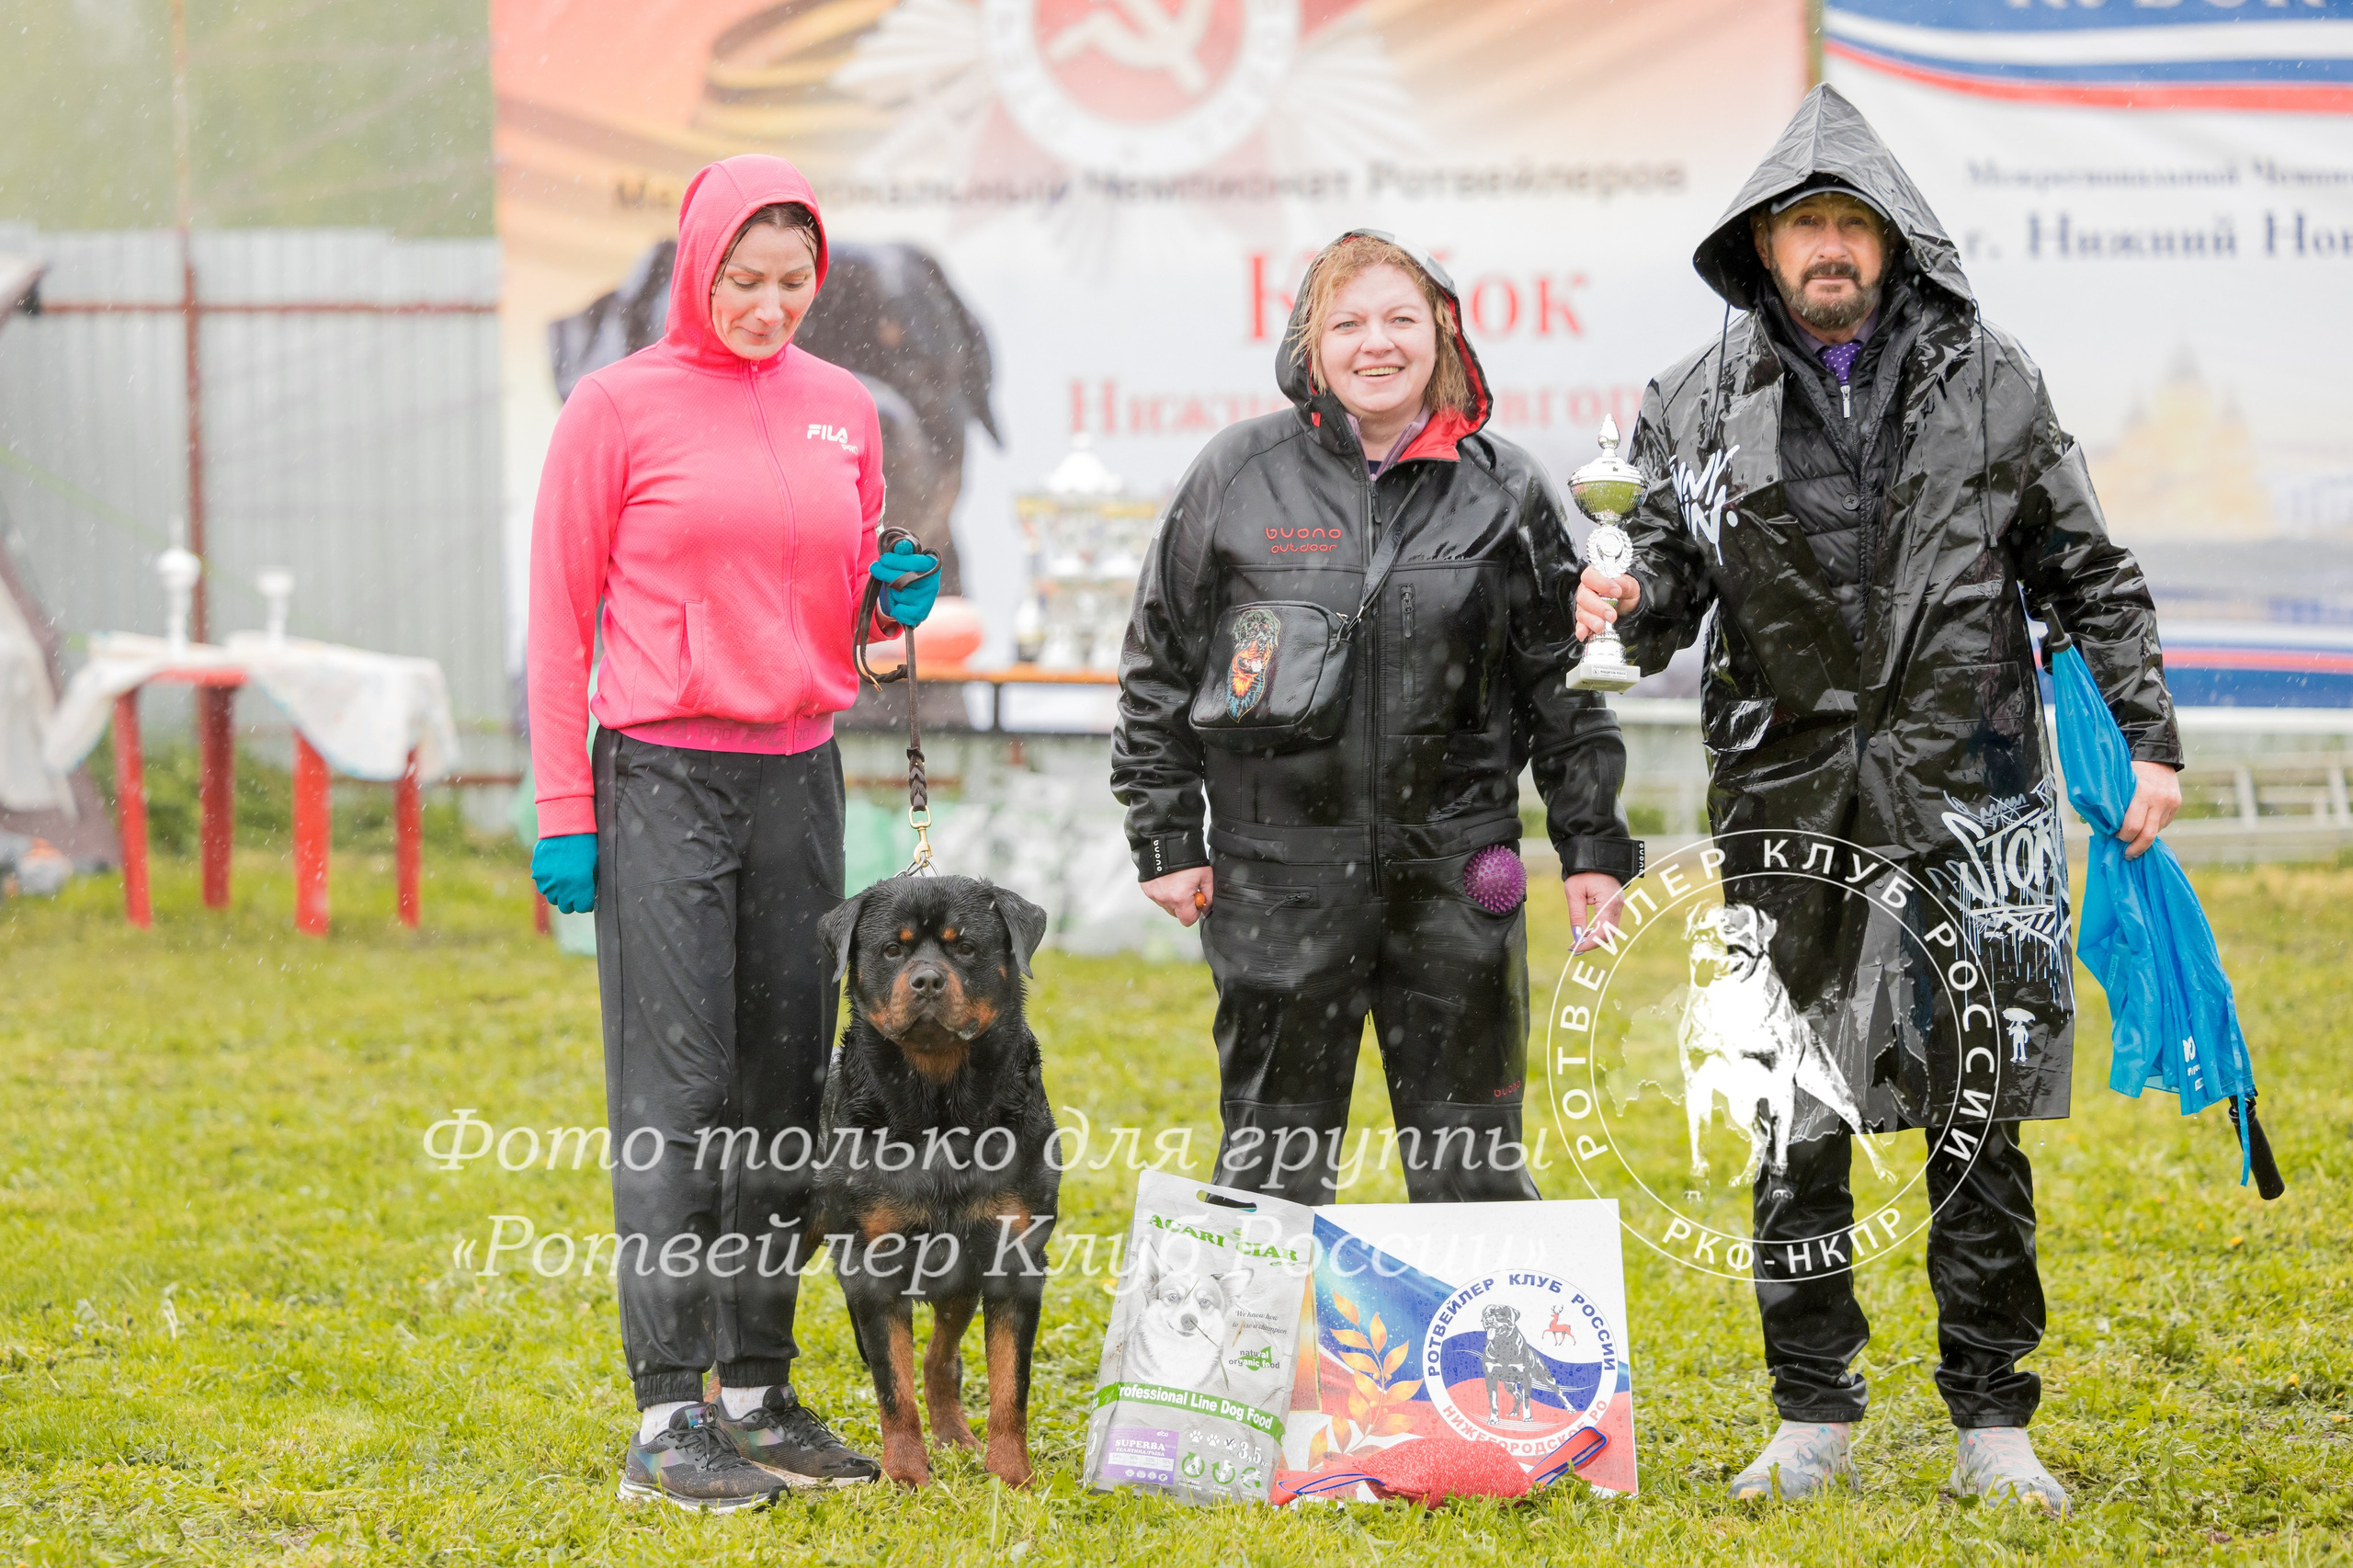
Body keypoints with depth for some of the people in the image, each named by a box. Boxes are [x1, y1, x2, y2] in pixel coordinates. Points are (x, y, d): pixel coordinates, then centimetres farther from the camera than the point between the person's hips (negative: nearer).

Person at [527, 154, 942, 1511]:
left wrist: (895, 597, -3)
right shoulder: (621, 408, -4)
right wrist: (563, 814, -8)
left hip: (799, 775, 5)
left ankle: (761, 1390, 15)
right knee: (676, 1094, -8)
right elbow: (561, 617, -3)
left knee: (785, 1089, 7)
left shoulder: (843, 410, 10)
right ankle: (668, 1418, -7)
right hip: (663, 779, -5)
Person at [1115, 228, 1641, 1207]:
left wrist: (1593, 843, 5)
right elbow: (1159, 664, 6)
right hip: (1280, 879, -1)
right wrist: (1165, 838, 2)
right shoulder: (1239, 475, 1)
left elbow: (1564, 678, 10)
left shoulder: (1504, 490, 5)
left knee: (1473, 1165, 6)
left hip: (1455, 873, 1)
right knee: (1273, 1167, 5)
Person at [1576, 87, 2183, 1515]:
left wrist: (2151, 738, 6)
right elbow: (1670, 584, 10)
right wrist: (1623, 610, -13)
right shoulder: (1701, 404, 6)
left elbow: (2088, 576, 11)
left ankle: (1992, 1424, 8)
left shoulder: (1991, 383, 6)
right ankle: (1815, 1420, 14)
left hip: (1967, 788, -1)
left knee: (1980, 1125, 1)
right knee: (1794, 1128, 5)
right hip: (1788, 795, 1)